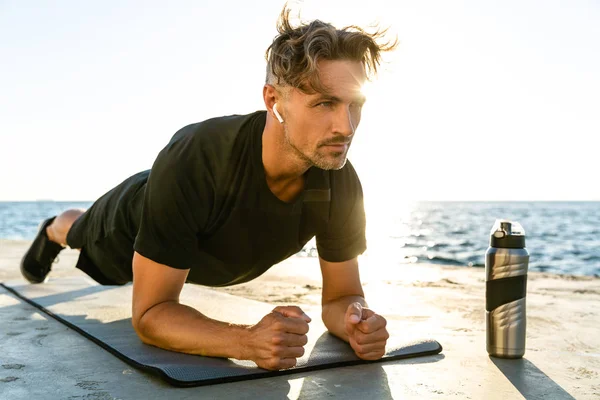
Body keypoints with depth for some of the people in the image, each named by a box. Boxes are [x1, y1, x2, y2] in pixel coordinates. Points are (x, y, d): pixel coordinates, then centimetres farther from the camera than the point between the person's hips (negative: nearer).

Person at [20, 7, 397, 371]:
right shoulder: (190, 162, -49)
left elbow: (341, 297, -24)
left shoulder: (342, 184, -36)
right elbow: (150, 314, -44)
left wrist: (356, 321, -48)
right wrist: (247, 341, -61)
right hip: (133, 225, -3)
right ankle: (52, 232, 68)